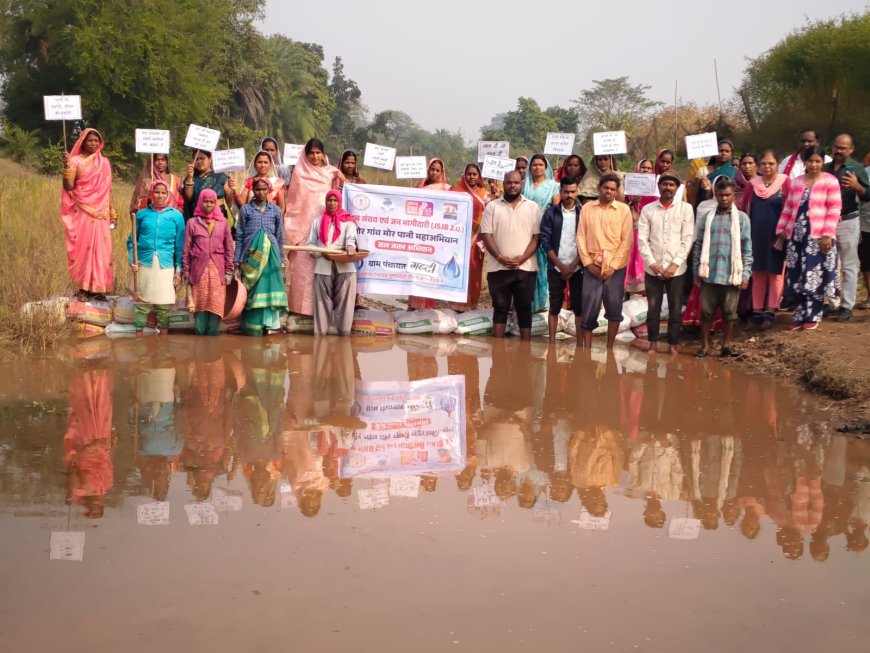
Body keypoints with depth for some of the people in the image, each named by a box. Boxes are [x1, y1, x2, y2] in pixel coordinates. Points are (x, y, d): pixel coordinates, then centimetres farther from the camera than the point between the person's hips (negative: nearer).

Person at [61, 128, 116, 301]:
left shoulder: (104, 162, 11)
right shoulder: (75, 161, -1)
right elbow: (68, 187, -10)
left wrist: (113, 213, 10)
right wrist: (66, 167, -23)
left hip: (100, 214, 3)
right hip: (82, 214, -3)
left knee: (101, 249, 2)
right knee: (82, 248, -4)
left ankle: (98, 288, 6)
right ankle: (82, 288, 0)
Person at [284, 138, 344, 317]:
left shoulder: (331, 172, 11)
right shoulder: (300, 173, 7)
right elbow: (294, 201, 5)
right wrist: (293, 229, -2)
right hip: (305, 225, -2)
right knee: (304, 264, -4)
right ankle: (303, 305, -1)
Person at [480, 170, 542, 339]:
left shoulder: (532, 207, 5)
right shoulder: (492, 206, 4)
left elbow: (536, 237, 1)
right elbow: (487, 235, -1)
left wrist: (522, 258, -12)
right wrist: (500, 257, -13)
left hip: (525, 267, 0)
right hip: (498, 267, 0)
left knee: (524, 308, 5)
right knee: (500, 307, 4)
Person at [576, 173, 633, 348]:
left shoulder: (624, 209, 1)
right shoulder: (587, 208, 5)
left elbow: (626, 241, -3)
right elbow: (581, 237, 4)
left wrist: (613, 266, -9)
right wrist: (588, 263, -5)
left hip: (616, 267, -1)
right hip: (592, 267, 1)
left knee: (614, 309, 3)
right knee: (588, 310, 0)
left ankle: (609, 348, 15)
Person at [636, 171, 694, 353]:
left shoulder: (686, 208, 1)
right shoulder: (647, 209, 4)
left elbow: (687, 239, -2)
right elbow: (642, 239, 1)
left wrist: (675, 264, -10)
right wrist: (652, 263, -9)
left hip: (676, 269, -1)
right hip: (652, 268, 1)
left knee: (675, 309, 5)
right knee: (653, 308, 7)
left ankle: (673, 344, 16)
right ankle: (653, 343, 18)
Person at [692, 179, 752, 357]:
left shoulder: (742, 218, 3)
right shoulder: (706, 217, 6)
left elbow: (747, 248, 2)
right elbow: (699, 245, 7)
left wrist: (746, 273, -4)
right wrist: (697, 271, 3)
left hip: (731, 274, -1)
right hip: (709, 274, 1)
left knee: (729, 312, 6)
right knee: (707, 311, 5)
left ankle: (726, 345, 17)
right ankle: (705, 345, 15)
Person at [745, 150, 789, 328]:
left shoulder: (785, 182, -4)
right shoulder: (752, 184, 5)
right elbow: (745, 210, 9)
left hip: (776, 236, -3)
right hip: (756, 236, 3)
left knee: (775, 273, 2)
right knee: (757, 273, 8)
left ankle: (770, 312, 2)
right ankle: (757, 312, 14)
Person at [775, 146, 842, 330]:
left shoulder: (830, 181, -2)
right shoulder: (796, 182, 14)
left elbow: (834, 210, -7)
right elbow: (788, 209, 16)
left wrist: (828, 234, -14)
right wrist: (781, 231, 11)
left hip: (818, 236, -5)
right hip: (796, 235, 5)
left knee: (814, 275, -3)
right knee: (797, 277, 5)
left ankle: (813, 316, 6)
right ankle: (800, 315, 13)